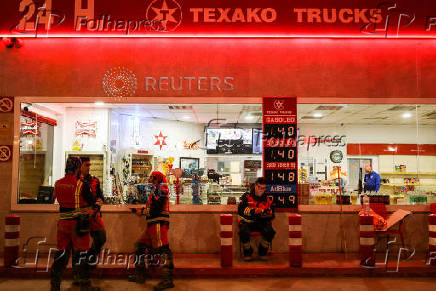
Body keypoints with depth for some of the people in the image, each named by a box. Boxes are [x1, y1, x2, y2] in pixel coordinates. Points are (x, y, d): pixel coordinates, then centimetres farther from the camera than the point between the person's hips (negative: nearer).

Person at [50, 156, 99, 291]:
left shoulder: (58, 184, 0)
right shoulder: (81, 185, -16)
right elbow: (91, 202, -6)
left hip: (63, 223, 5)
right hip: (79, 224, -5)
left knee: (61, 253, 15)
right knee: (81, 254, 5)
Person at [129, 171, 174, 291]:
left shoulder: (161, 188, -5)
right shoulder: (155, 190, 25)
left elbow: (155, 208, -15)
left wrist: (142, 212, -5)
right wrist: (140, 210, 13)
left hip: (159, 222, -11)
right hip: (153, 224, 11)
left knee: (162, 248, -15)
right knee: (141, 245, 14)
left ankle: (167, 279, -18)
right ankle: (139, 275, 22)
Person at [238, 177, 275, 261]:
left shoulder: (267, 199, 11)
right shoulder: (247, 196, 2)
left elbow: (271, 215, 12)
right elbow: (241, 209, -12)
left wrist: (263, 212, -10)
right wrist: (253, 211, -24)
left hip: (261, 222, 2)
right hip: (247, 222, -2)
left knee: (270, 231, -27)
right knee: (244, 232, -33)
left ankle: (262, 252, 0)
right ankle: (247, 253, -3)